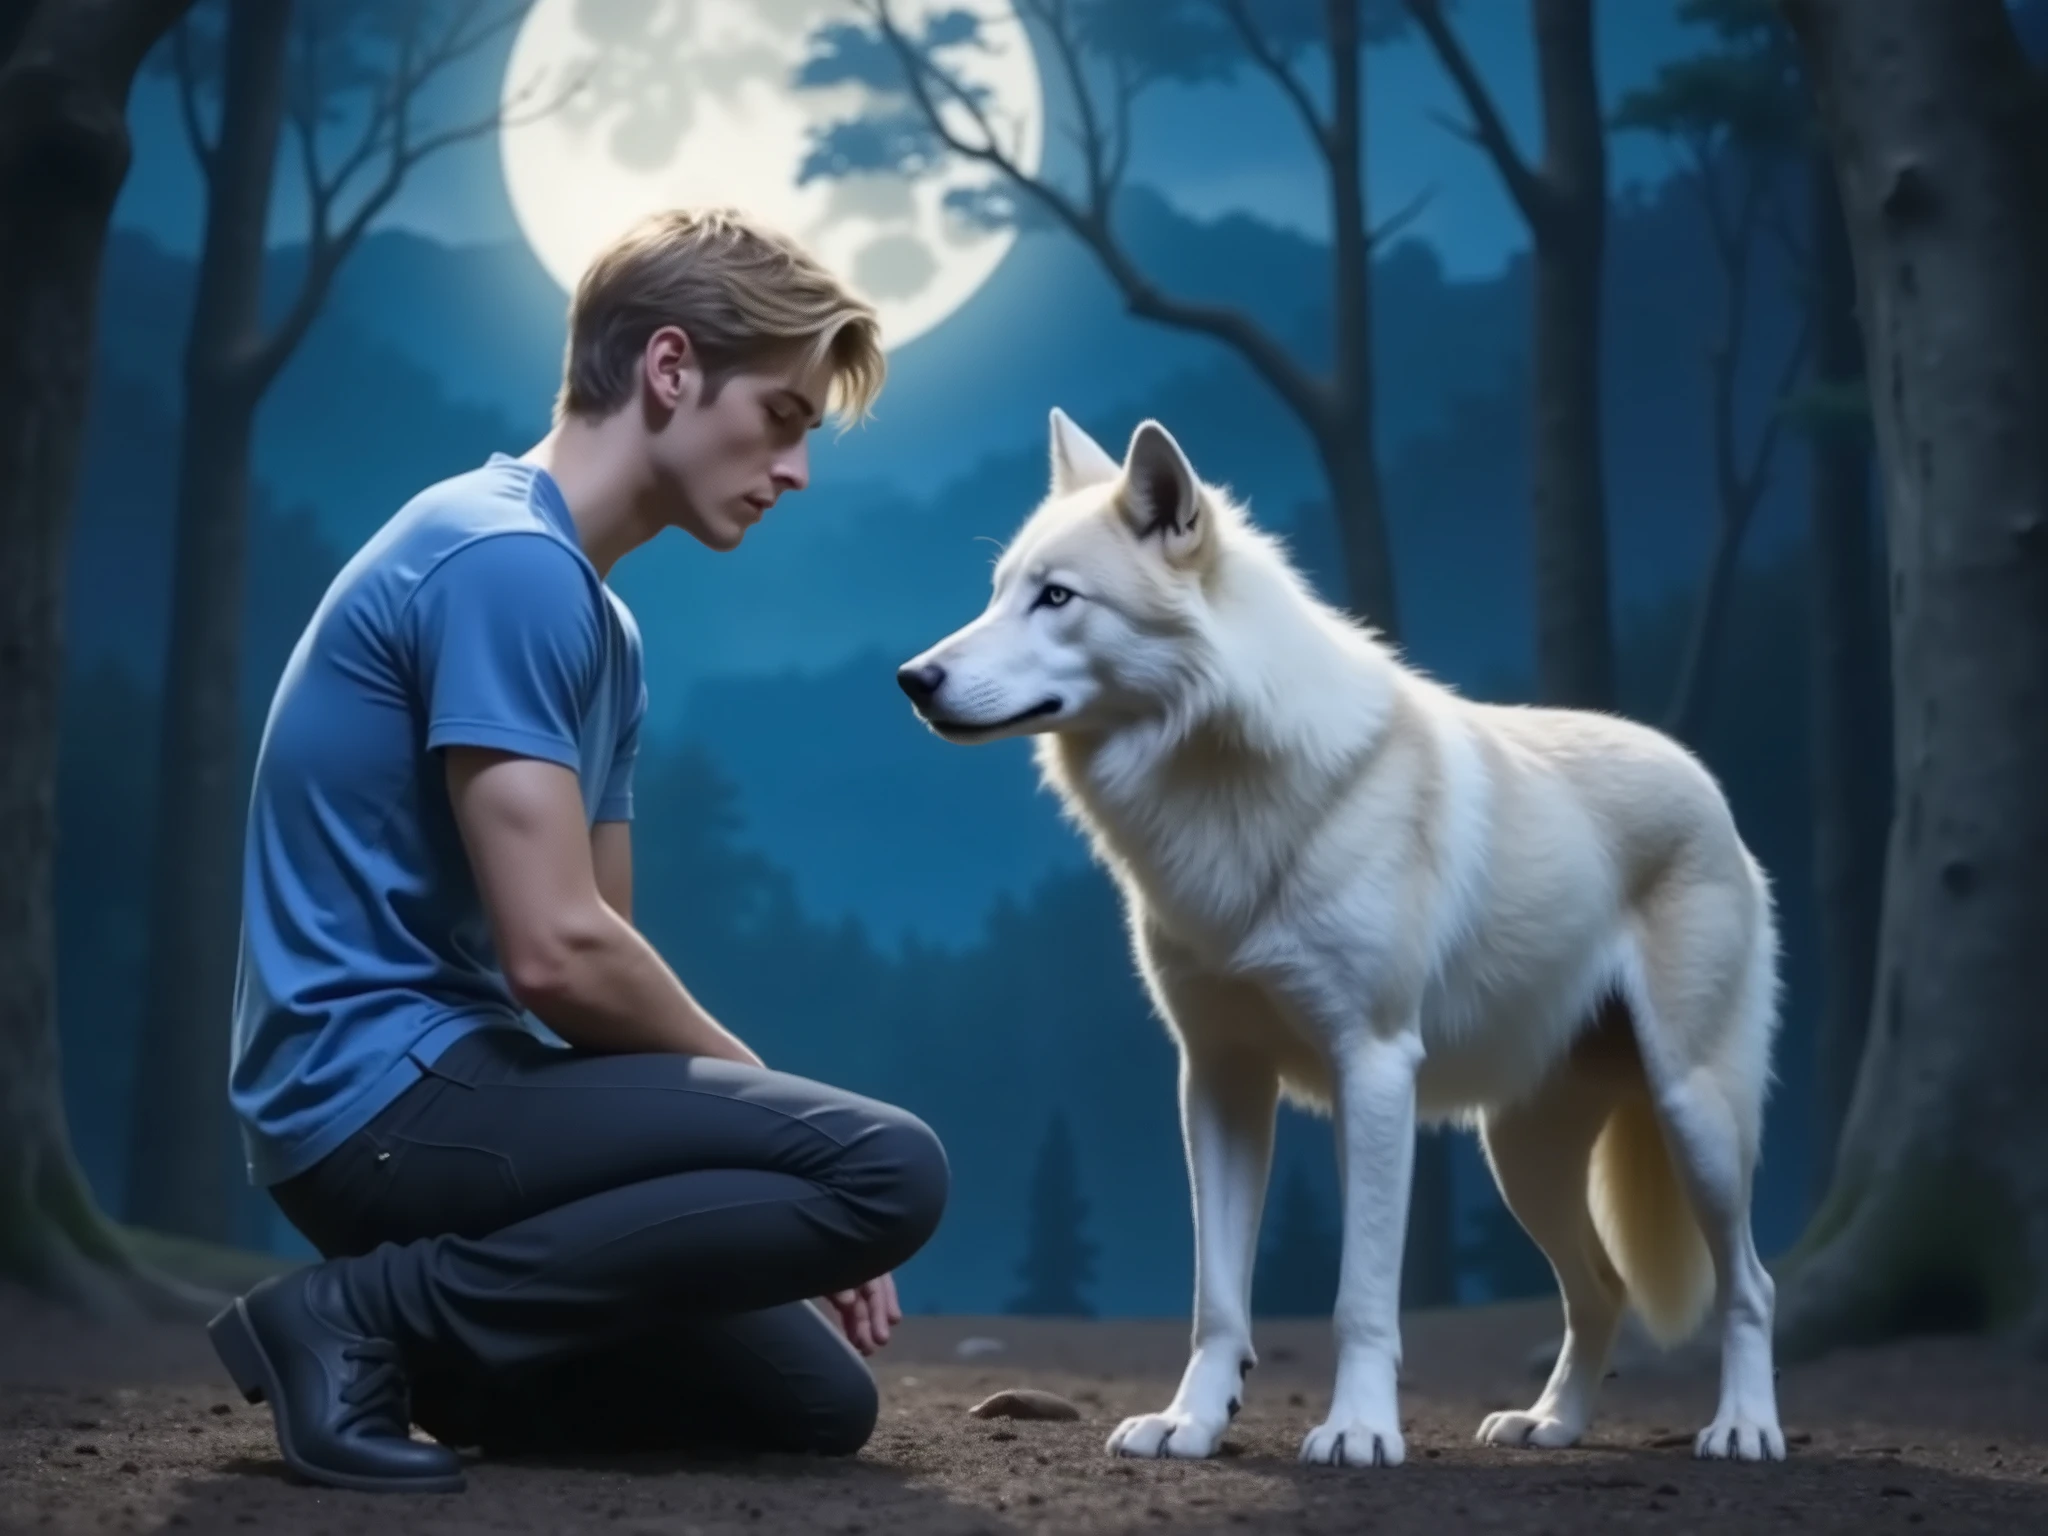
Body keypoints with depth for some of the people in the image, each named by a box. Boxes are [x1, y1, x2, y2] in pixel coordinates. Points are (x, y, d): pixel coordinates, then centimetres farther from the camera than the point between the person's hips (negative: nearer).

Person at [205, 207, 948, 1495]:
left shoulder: (599, 619, 15)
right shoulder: (503, 561, -16)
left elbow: (602, 954, 17)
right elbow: (558, 955, -22)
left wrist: (773, 1192, 8)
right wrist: (763, 1101, -5)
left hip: (435, 1086, 10)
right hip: (385, 1084, -10)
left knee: (821, 1404, 9)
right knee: (886, 1167, -19)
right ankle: (379, 1312, -12)